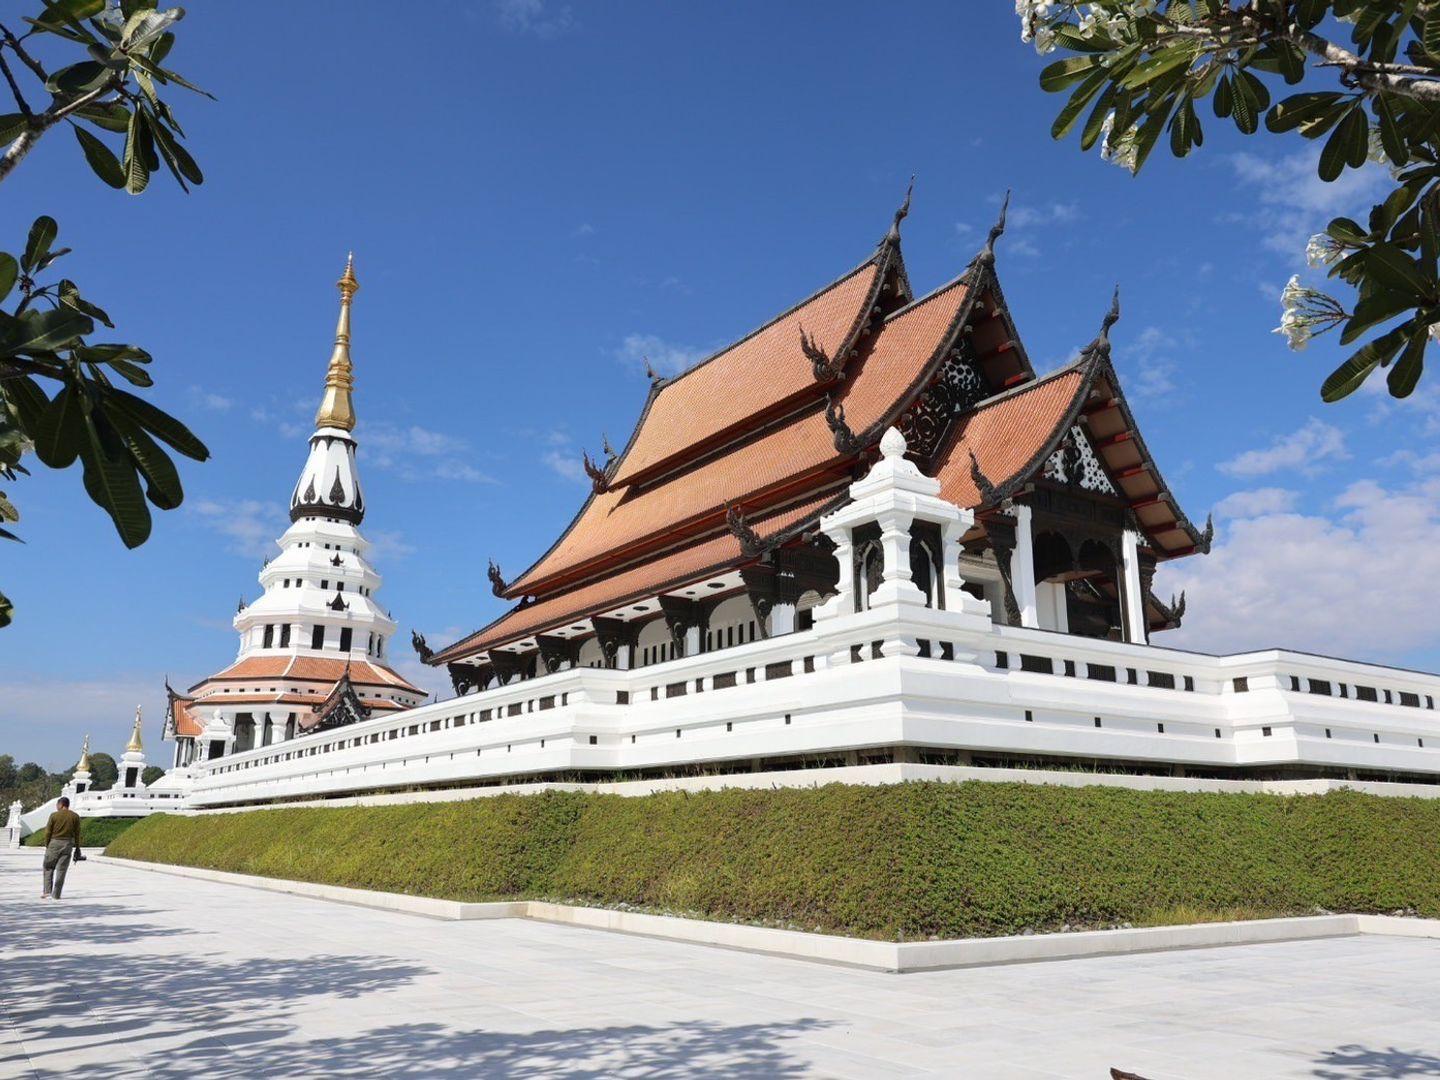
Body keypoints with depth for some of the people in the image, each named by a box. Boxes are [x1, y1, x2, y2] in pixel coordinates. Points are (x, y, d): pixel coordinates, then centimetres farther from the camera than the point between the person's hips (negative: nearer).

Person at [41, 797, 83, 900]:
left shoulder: (54, 815, -3)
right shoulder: (75, 816, 3)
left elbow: (48, 832, -4)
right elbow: (77, 834, 2)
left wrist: (47, 845, 5)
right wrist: (77, 848, 8)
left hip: (54, 843, -1)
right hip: (68, 844, 1)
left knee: (48, 867, 12)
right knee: (61, 870, 3)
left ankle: (47, 891, 3)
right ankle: (56, 895, 2)